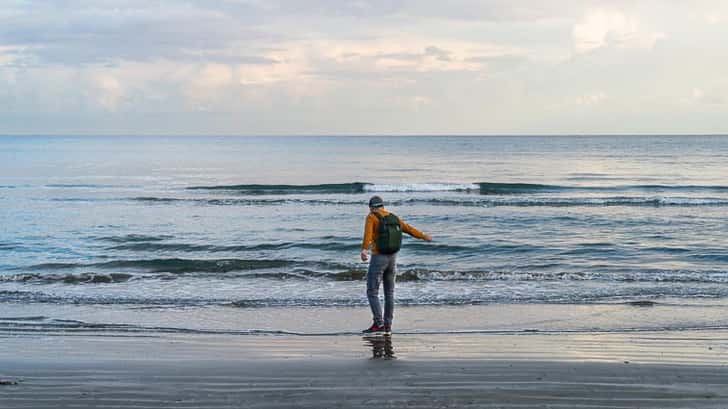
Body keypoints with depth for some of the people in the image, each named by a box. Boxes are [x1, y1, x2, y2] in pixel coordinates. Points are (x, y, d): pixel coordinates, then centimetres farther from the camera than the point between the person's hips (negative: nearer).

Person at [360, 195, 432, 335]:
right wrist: (424, 237, 40)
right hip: (392, 259, 6)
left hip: (378, 259, -6)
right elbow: (409, 229, 23)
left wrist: (363, 250, -41)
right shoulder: (393, 218, 11)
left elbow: (367, 234, -27)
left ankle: (378, 324, -11)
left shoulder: (371, 217, -8)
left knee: (372, 293, -3)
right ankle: (387, 326, 12)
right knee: (389, 293, 11)